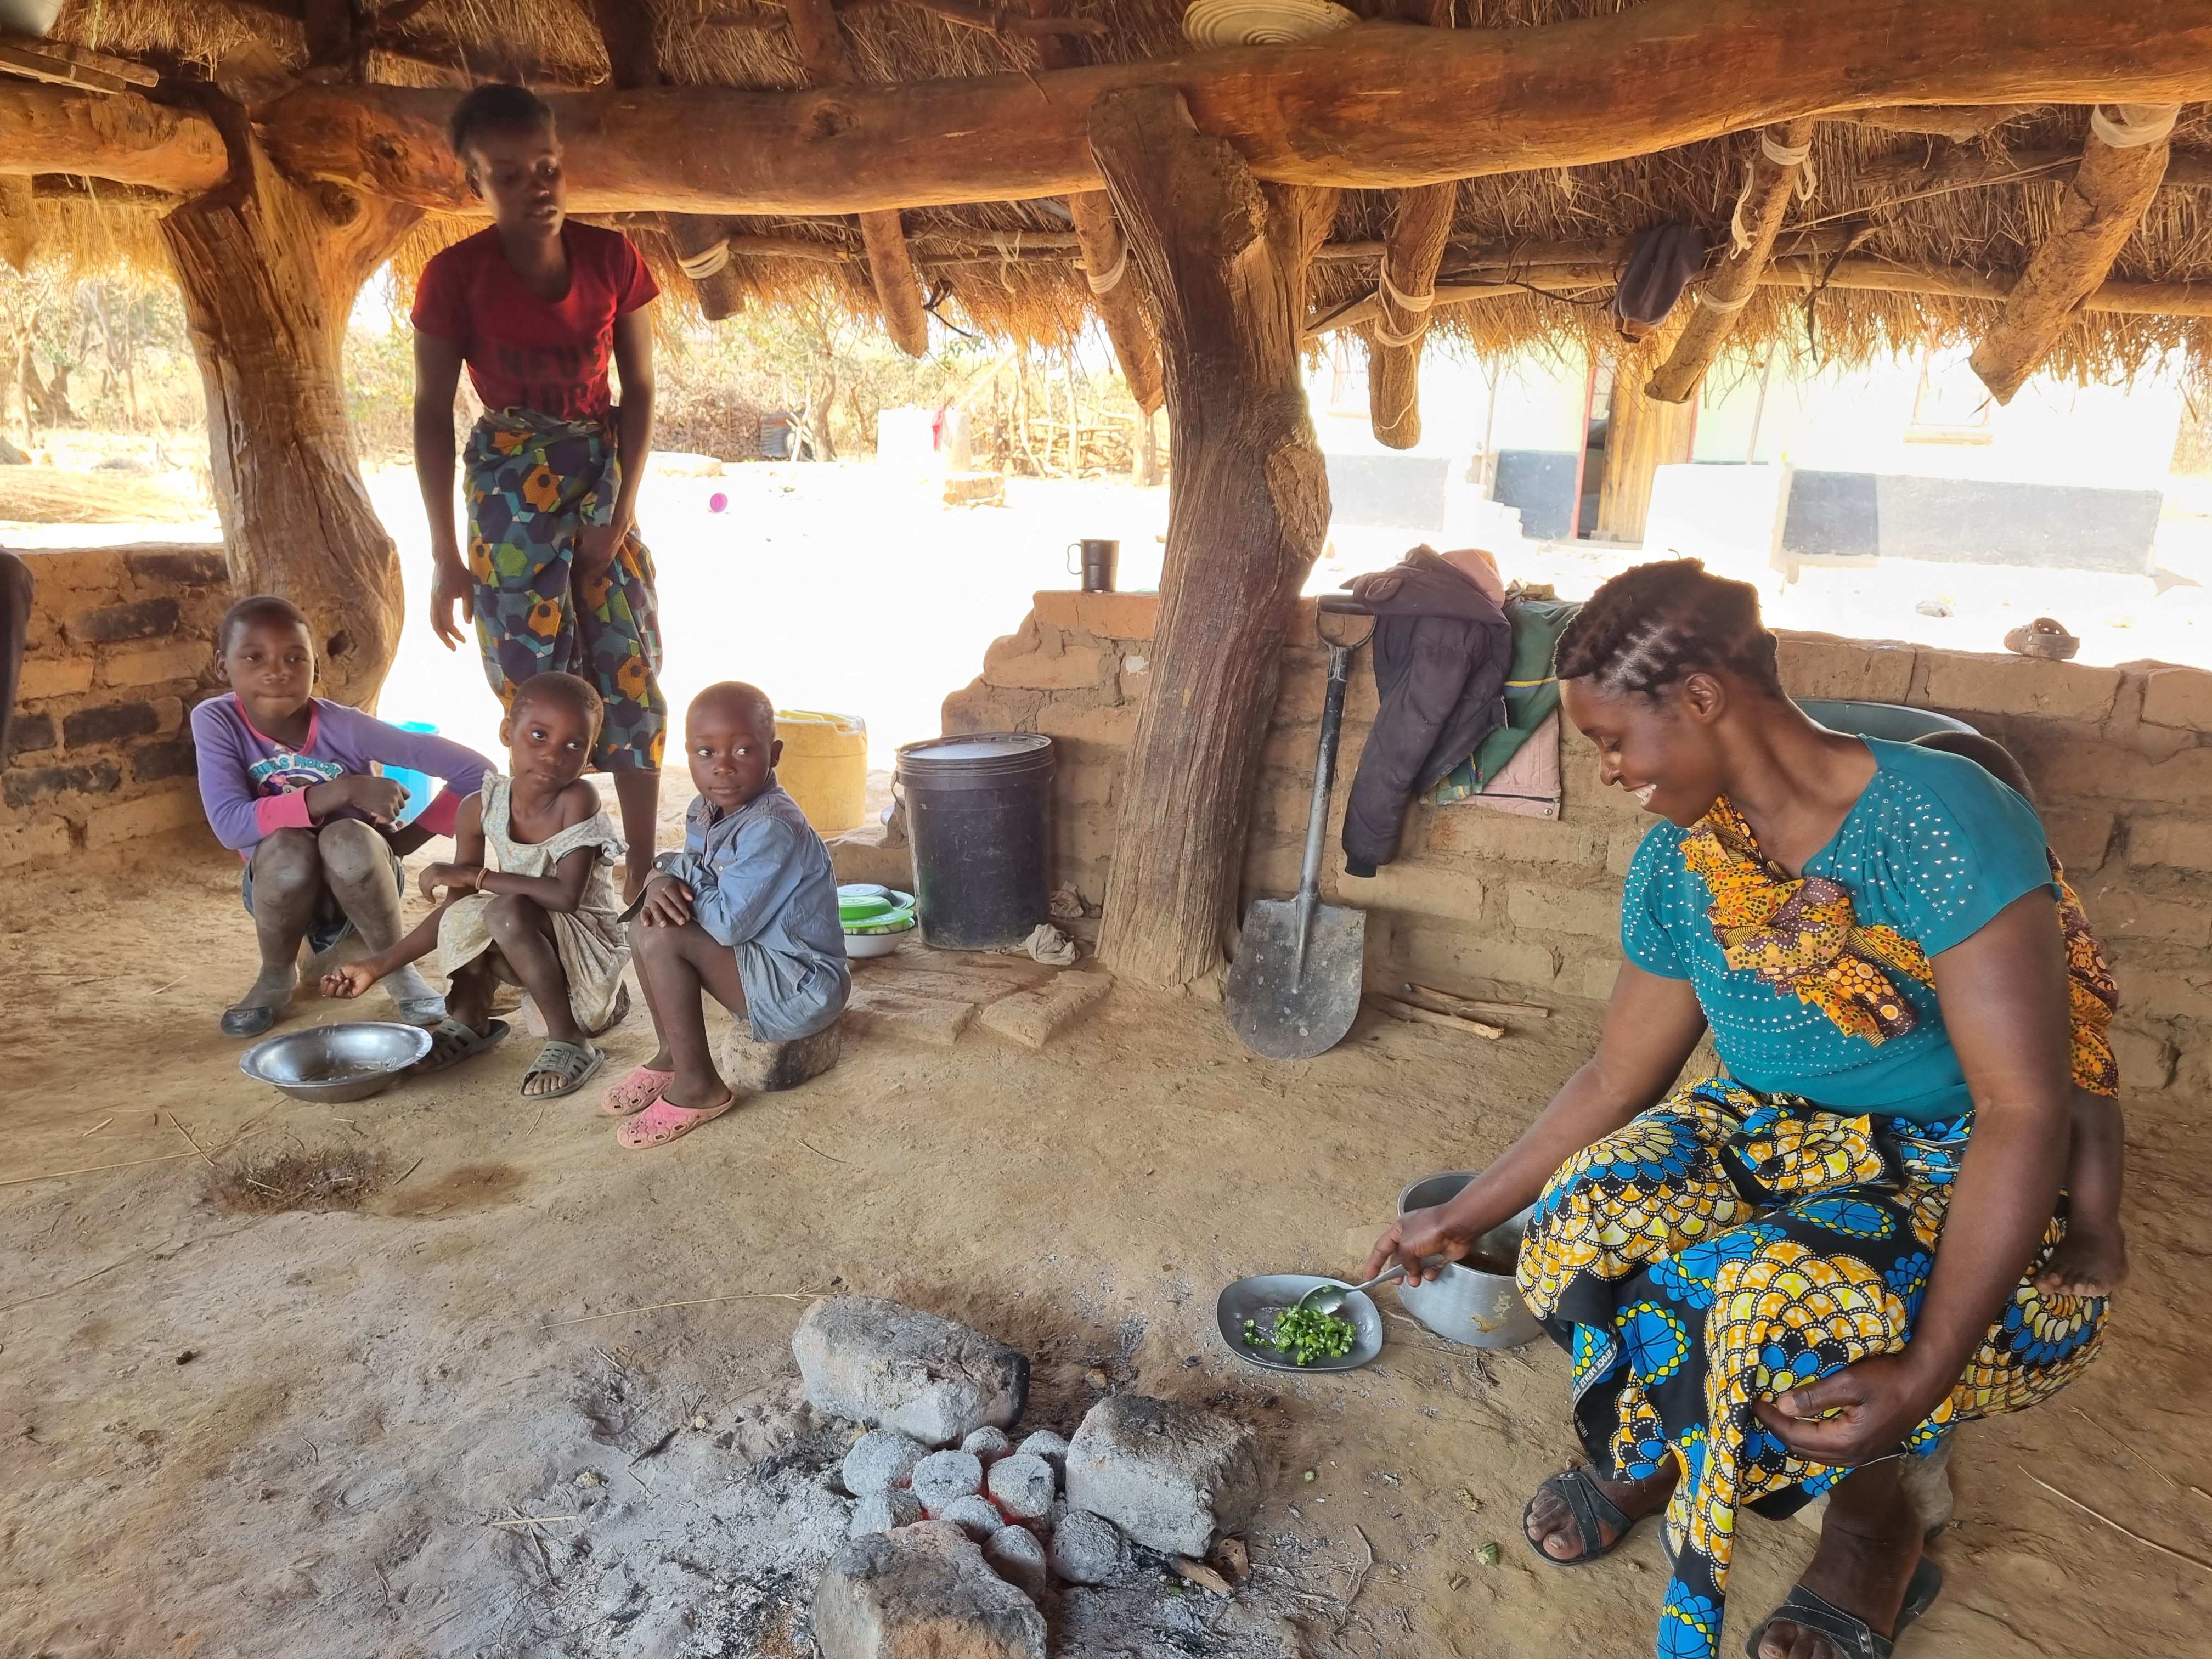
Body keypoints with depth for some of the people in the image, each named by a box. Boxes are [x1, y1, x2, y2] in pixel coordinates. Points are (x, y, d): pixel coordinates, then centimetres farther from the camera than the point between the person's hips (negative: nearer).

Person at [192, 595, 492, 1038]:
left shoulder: (345, 726, -21)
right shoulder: (215, 721, -17)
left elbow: (476, 770, -22)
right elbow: (230, 825, -30)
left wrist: (406, 838, -18)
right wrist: (342, 790, -35)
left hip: (359, 882, -1)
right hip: (282, 887, 1)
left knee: (348, 838, -33)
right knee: (286, 846, -31)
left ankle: (397, 967, -8)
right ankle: (277, 976, -2)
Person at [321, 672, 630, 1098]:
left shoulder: (578, 799, -22)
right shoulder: (481, 808, -6)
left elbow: (567, 895, -32)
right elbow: (455, 907, 1)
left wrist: (474, 875, -27)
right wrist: (378, 966, -3)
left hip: (588, 946, -6)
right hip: (525, 948, 6)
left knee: (506, 911, -29)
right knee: (463, 919, -17)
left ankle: (569, 1041, -16)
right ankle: (470, 1022, 10)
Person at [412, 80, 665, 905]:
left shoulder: (611, 258, -2)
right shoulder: (457, 277, -8)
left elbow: (638, 388, 1)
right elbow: (432, 412, -5)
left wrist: (622, 510, -8)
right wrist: (446, 555, -7)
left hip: (602, 474, 3)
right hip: (510, 487, -2)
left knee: (631, 670, -1)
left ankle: (642, 870, 8)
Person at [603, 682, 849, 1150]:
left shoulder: (772, 829, -27)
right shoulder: (706, 812, 2)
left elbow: (728, 923, -28)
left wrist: (676, 871, -12)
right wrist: (661, 883, -15)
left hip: (802, 988, -10)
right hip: (757, 959, 10)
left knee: (662, 939, -21)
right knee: (646, 922, 8)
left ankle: (698, 1087, -8)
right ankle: (671, 1055, 18)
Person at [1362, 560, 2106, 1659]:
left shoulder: (1939, 820, -23)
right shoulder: (1680, 864, -3)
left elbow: (2023, 1110, -25)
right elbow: (1615, 1078, 7)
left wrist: (1924, 1373, -33)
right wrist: (1464, 1219, 11)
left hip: (1959, 1174, -4)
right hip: (1775, 1136, 5)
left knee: (1776, 1298, -34)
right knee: (1591, 1213, -26)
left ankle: (1874, 1511, 1)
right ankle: (1650, 1446, 5)